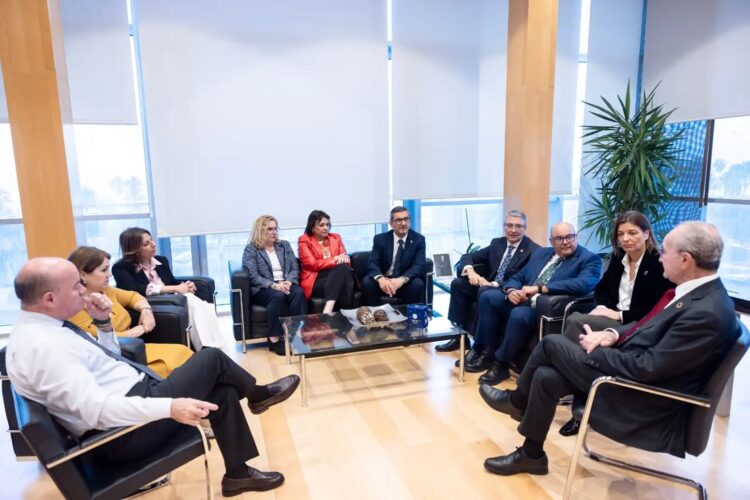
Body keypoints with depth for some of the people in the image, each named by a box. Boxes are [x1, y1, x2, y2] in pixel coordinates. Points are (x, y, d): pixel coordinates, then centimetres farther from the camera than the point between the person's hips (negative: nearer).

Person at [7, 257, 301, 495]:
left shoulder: (41, 328, 9)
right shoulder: (42, 345, -23)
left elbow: (107, 361, 18)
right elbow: (97, 409, -32)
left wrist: (103, 322, 2)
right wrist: (170, 407, -39)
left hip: (134, 396, 10)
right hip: (124, 430, -9)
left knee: (223, 393, 4)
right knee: (210, 359, -9)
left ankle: (238, 473, 18)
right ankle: (257, 395, 20)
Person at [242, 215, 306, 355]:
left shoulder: (285, 245, 18)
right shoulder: (251, 249, 3)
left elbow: (295, 268, 10)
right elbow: (253, 276, -8)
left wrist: (289, 281, -13)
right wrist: (274, 285, -22)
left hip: (285, 284, 4)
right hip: (263, 288, -4)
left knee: (299, 293, -30)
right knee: (278, 296, -37)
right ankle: (274, 339, -31)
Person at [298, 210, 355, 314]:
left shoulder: (336, 238, 19)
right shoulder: (304, 241, 6)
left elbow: (346, 260, 12)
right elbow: (312, 264, -6)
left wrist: (344, 259, -14)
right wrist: (335, 260, -11)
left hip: (336, 276, 4)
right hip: (315, 281, -4)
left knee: (343, 267, -32)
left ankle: (328, 309, -46)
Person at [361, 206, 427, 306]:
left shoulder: (418, 239, -2)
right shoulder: (380, 239, 0)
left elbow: (419, 266, -14)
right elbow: (372, 263, -10)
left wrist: (402, 279, -34)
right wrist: (380, 278, -35)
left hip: (407, 281, 0)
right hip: (384, 281, 1)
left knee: (418, 284, -31)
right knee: (367, 282, -27)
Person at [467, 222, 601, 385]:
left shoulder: (590, 259, -3)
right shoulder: (541, 253, 18)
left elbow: (584, 284, -23)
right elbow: (518, 276, 19)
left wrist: (539, 288, -25)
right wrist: (511, 290, -8)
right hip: (522, 300, 7)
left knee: (519, 314, -34)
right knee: (488, 297, -9)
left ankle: (501, 363, -13)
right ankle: (488, 351, -2)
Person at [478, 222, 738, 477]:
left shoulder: (707, 313, -26)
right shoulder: (696, 290, 4)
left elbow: (647, 368, -26)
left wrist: (596, 350, -14)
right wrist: (613, 334, -4)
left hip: (643, 396, -9)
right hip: (630, 365, 9)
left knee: (552, 343, -10)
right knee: (546, 376, 0)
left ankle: (517, 401, 16)